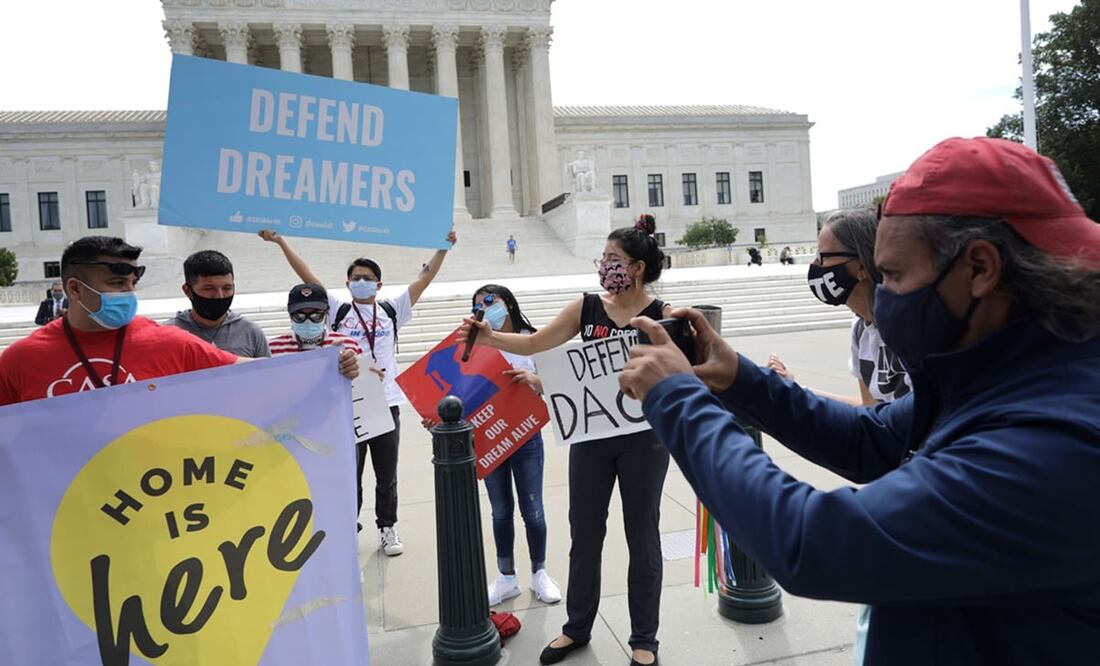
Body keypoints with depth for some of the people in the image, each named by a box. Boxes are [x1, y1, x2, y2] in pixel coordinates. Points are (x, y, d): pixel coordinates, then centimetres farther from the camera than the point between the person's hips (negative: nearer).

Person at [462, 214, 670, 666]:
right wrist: (490, 337, -14)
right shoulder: (586, 307, 0)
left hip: (643, 439, -3)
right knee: (584, 534, 14)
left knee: (641, 536, 10)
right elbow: (534, 344, -1)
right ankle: (577, 627, 34)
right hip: (590, 436, 3)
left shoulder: (662, 316, -8)